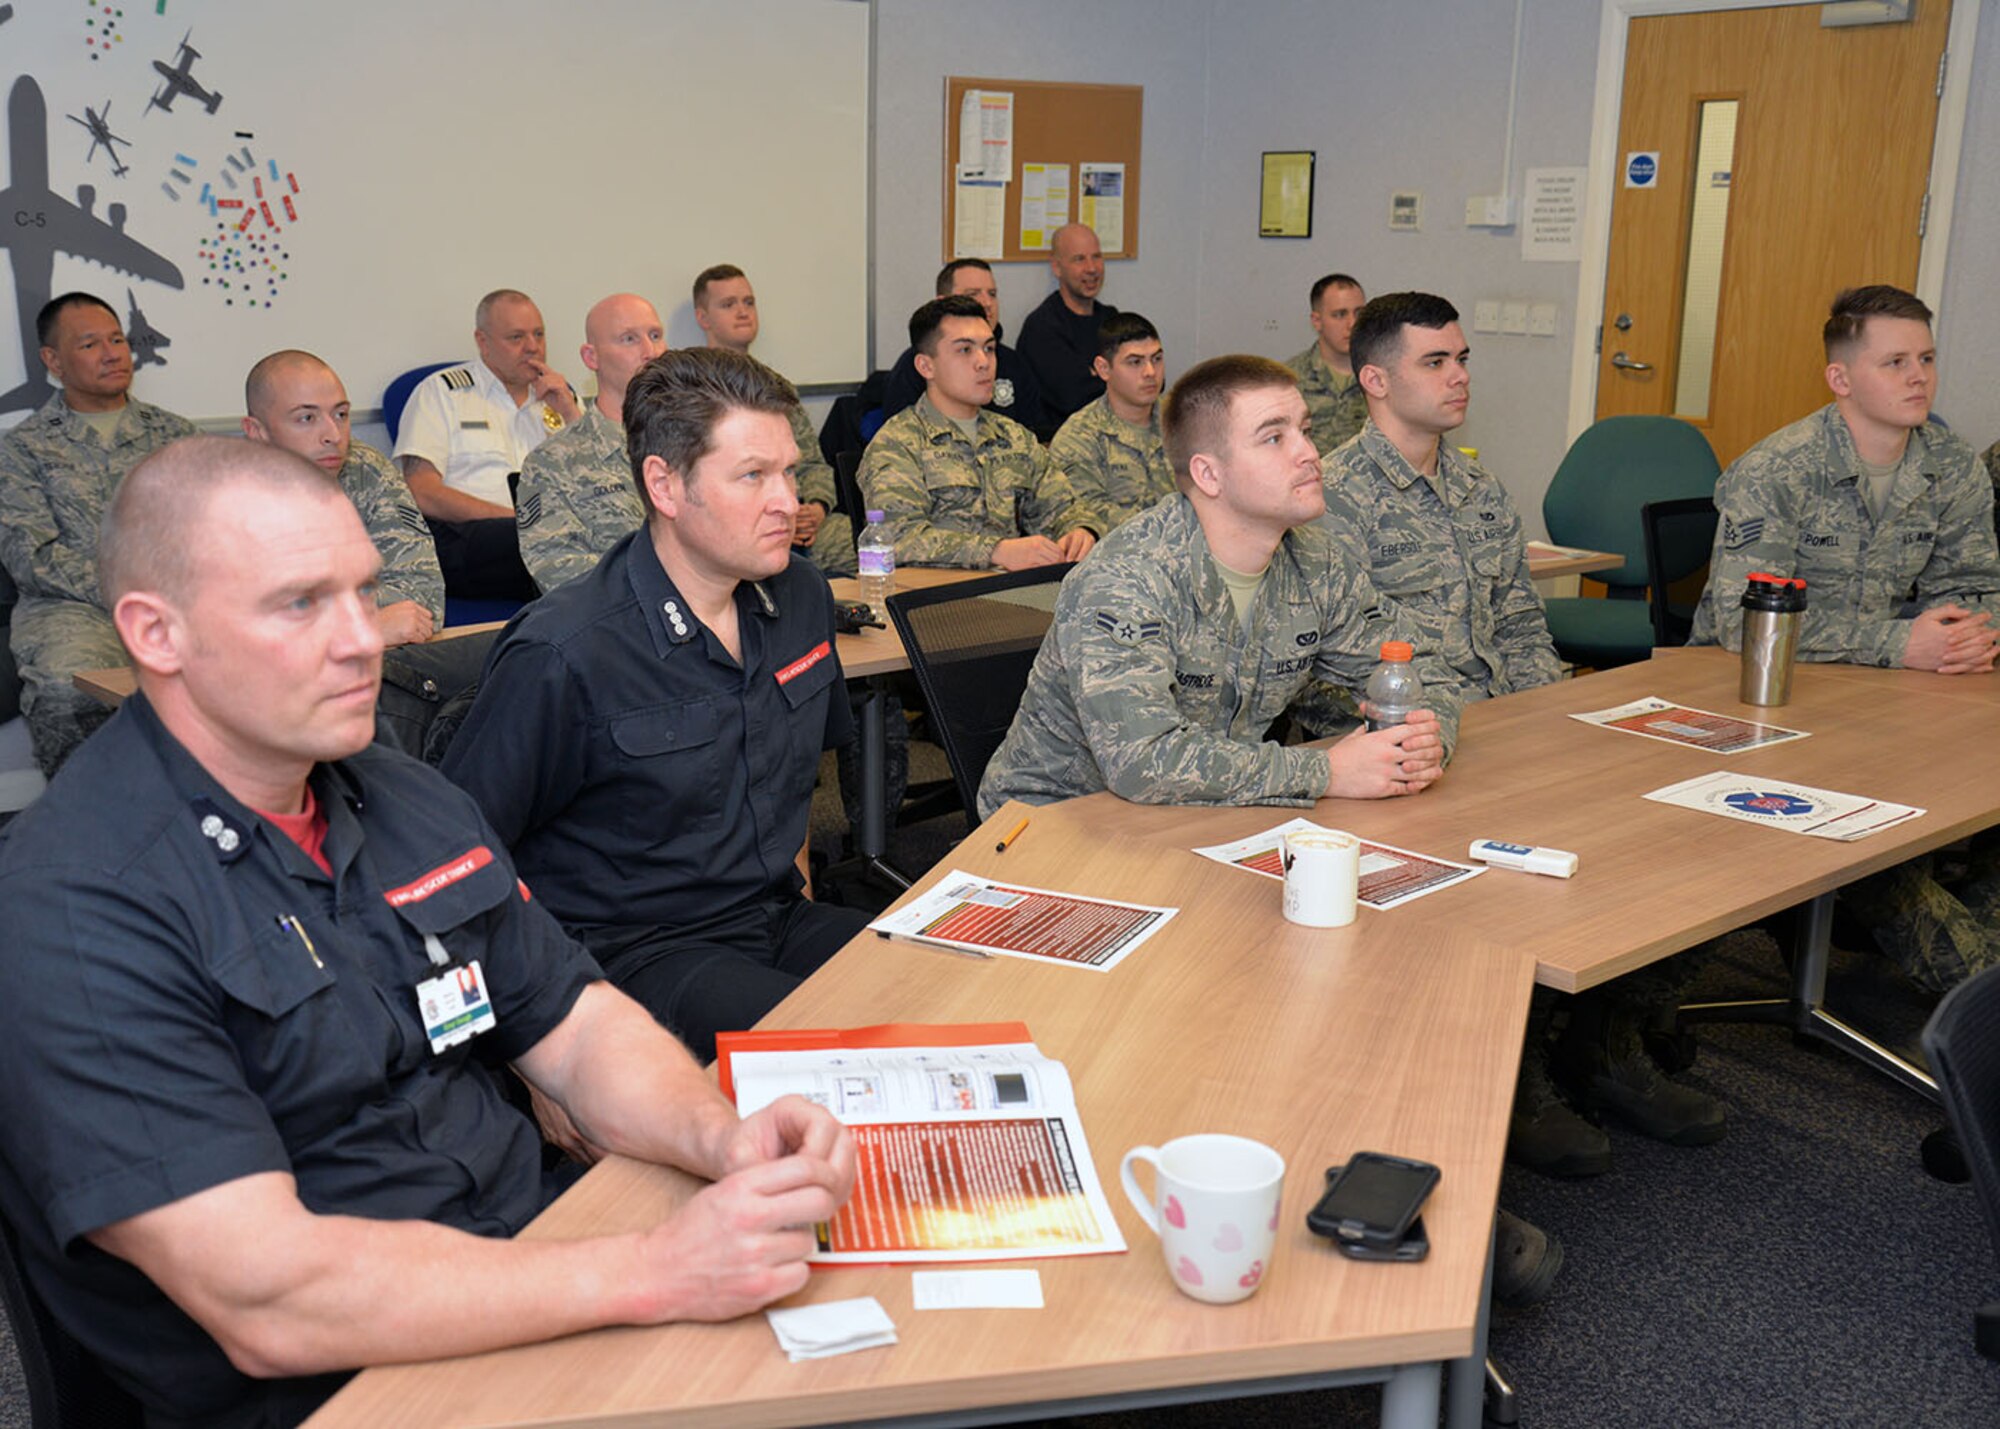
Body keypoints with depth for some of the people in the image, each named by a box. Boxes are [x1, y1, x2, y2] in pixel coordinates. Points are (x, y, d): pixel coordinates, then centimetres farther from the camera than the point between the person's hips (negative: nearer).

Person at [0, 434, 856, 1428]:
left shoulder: (407, 801, 9)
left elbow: (574, 1028, 10)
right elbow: (266, 1299, -23)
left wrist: (720, 1138, -12)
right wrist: (655, 1272, -27)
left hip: (531, 1256, 7)